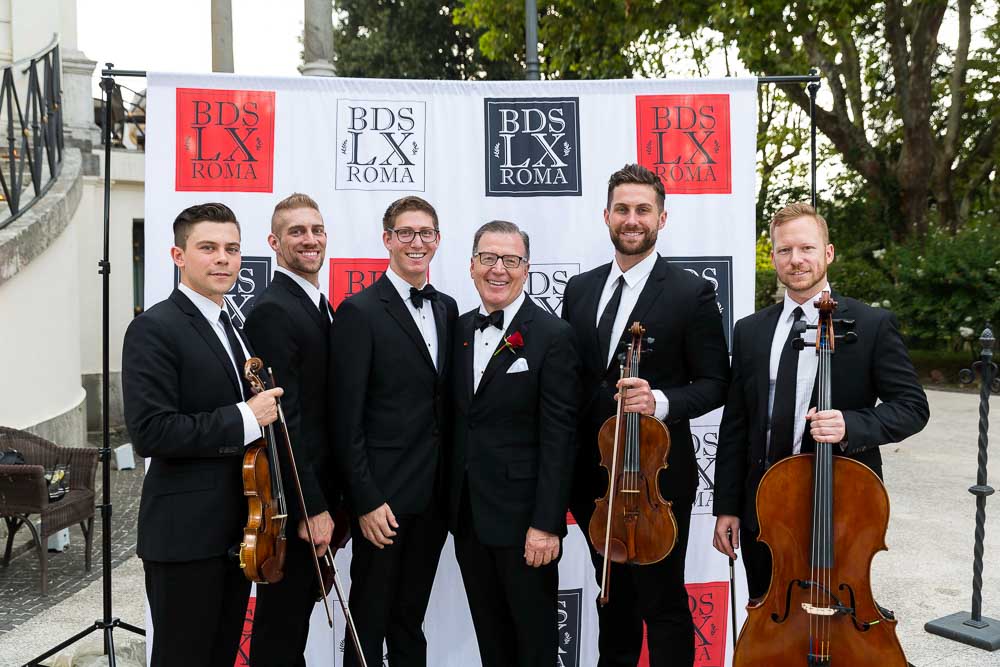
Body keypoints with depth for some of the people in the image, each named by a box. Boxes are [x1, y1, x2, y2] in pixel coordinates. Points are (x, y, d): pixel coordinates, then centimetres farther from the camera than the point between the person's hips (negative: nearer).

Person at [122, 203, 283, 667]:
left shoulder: (231, 331, 14)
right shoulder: (155, 329, -14)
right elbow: (150, 432, -23)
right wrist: (243, 419, -22)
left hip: (236, 530, 8)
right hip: (185, 534, -8)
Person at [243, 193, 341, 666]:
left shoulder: (320, 307, 11)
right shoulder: (272, 311, -18)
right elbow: (283, 419, -22)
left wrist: (329, 498, 13)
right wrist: (312, 507, -21)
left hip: (317, 493, 9)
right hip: (291, 502, -9)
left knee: (296, 616, 21)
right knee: (281, 628, 7)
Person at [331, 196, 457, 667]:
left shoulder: (447, 308, 9)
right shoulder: (360, 312, -11)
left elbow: (445, 402, 11)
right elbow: (346, 419, -13)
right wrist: (366, 501, -16)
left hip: (434, 496, 6)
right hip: (383, 496, -6)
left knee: (411, 617, 19)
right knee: (370, 620, 10)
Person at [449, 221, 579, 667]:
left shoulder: (552, 336, -12)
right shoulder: (460, 329, 7)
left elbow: (558, 438, -15)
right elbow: (460, 420, 9)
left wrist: (547, 524, -18)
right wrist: (453, 501, 7)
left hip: (521, 514, -5)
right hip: (467, 513, 6)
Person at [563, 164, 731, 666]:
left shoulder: (692, 294, -8)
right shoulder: (579, 290, 7)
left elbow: (714, 383, -6)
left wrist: (661, 402, -25)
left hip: (658, 475, -5)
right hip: (592, 475, 5)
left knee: (662, 602, 6)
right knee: (612, 598, 22)